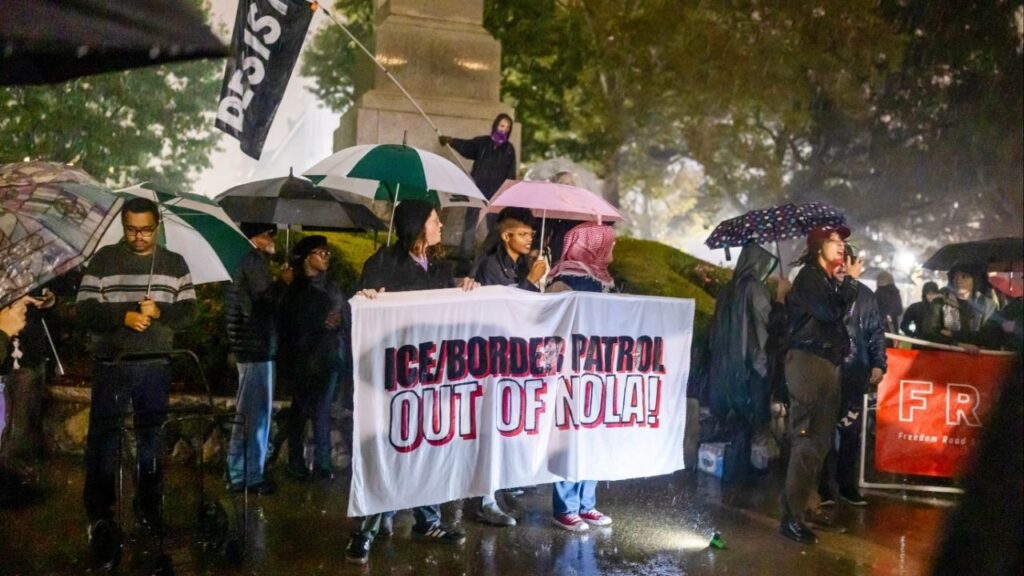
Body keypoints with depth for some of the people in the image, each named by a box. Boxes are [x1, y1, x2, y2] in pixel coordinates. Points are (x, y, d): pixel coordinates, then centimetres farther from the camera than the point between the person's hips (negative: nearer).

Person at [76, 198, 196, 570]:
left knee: (152, 437, 10)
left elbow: (188, 312, 3)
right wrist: (123, 316, -20)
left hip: (155, 365, 2)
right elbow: (85, 310, -4)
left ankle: (149, 509, 22)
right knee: (102, 438, -4)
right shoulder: (103, 260, 1)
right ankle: (100, 517, 2)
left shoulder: (175, 264, 7)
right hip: (110, 364, -2)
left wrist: (160, 311, -16)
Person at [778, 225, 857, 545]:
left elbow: (836, 317, 17)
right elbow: (831, 312, -18)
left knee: (821, 440, 11)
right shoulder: (809, 277, -6)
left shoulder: (829, 280, 19)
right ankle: (792, 517, -10)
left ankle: (805, 504, 19)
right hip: (808, 362, -9)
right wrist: (850, 281, -7)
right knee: (806, 439, -11)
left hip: (828, 363, 9)